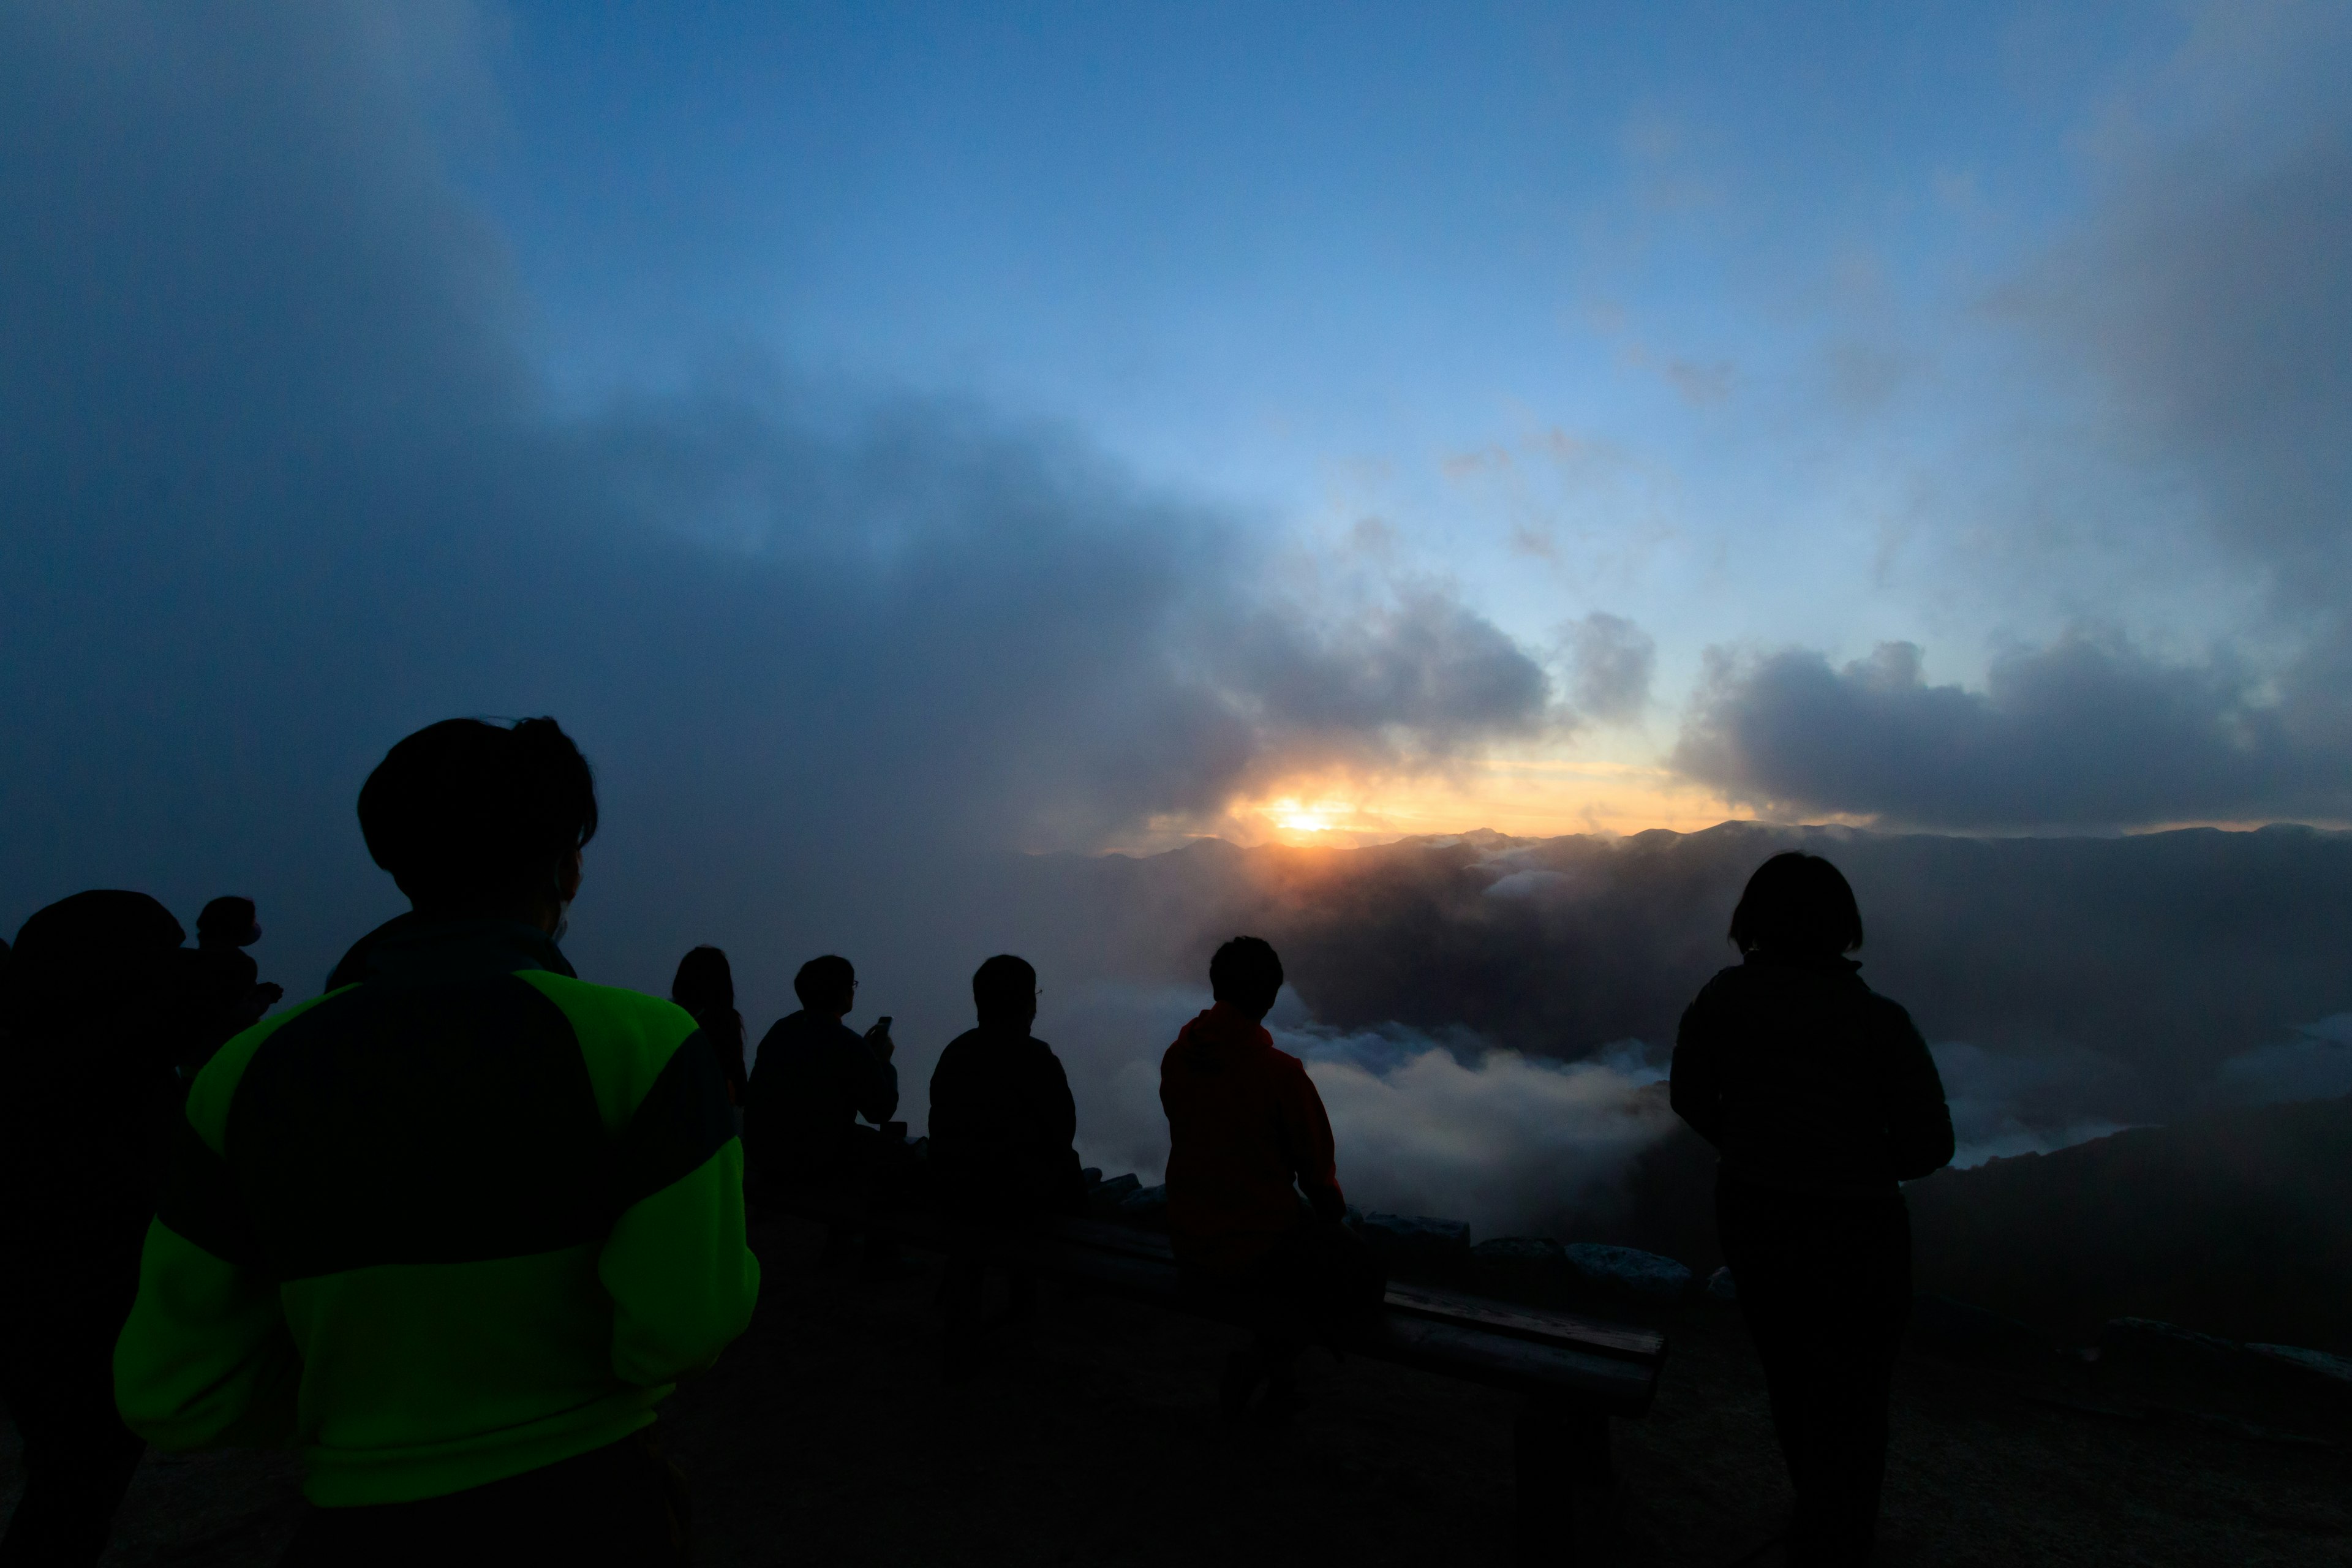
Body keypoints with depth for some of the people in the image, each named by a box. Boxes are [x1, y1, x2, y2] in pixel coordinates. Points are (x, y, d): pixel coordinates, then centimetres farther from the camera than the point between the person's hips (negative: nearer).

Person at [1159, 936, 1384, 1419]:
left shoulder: (1176, 1058, -7)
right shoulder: (1280, 1071, -24)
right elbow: (1317, 1170, -10)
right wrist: (1334, 1213, 14)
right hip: (1260, 1249, -6)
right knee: (1366, 1278, 16)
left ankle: (1273, 1363, 26)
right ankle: (1266, 1358, 4)